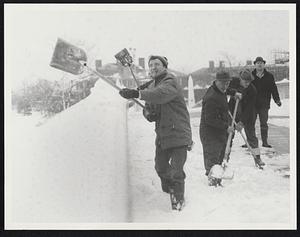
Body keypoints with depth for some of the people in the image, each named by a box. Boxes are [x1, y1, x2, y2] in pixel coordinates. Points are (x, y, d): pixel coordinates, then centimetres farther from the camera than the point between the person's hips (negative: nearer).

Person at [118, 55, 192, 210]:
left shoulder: (170, 82, -16)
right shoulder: (152, 86, 12)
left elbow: (161, 94, -38)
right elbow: (148, 107, 16)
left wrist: (137, 94, -50)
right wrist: (148, 113, -10)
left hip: (178, 134, -8)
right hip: (162, 135, 8)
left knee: (176, 171, -6)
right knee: (161, 168, 14)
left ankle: (179, 198, 16)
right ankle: (168, 191, 41)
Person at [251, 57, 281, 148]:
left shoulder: (269, 76, 5)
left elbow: (273, 88, 7)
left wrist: (277, 99, -2)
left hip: (264, 105, 0)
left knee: (264, 124, 4)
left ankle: (265, 142, 11)